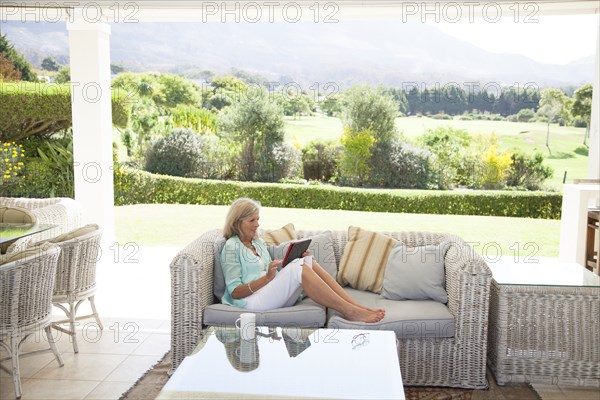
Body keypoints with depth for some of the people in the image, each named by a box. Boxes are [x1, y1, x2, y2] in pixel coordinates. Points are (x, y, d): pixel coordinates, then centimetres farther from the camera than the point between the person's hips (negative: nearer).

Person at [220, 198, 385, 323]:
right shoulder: (232, 247, -3)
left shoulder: (259, 243, 21)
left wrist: (295, 260, 3)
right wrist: (267, 277, -21)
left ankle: (356, 305, -22)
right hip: (251, 301, -7)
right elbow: (234, 292, -9)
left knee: (308, 263, -15)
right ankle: (349, 311, -29)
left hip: (272, 296, 7)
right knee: (299, 269, -27)